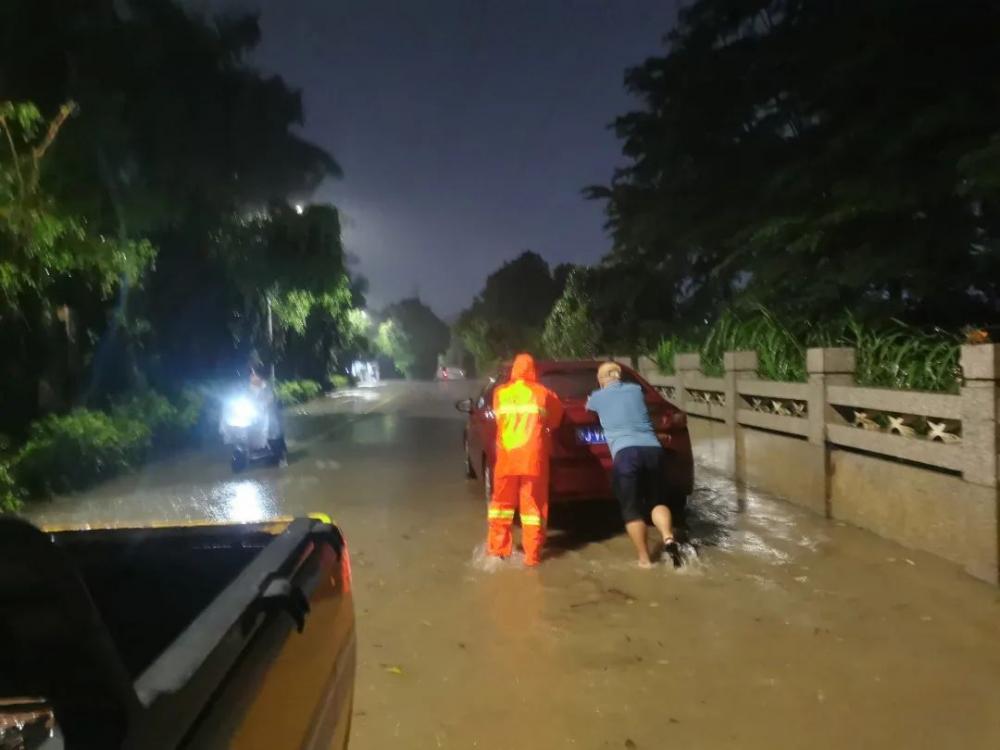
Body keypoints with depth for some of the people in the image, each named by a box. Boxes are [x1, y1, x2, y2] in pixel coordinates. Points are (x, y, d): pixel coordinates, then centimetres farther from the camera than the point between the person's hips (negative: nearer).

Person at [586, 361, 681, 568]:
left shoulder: (598, 397, 14)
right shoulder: (635, 389, 22)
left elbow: (588, 408, 39)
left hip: (625, 453, -3)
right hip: (653, 449, 3)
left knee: (632, 509, 7)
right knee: (657, 501, 15)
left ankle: (644, 558, 8)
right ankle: (668, 538, -10)